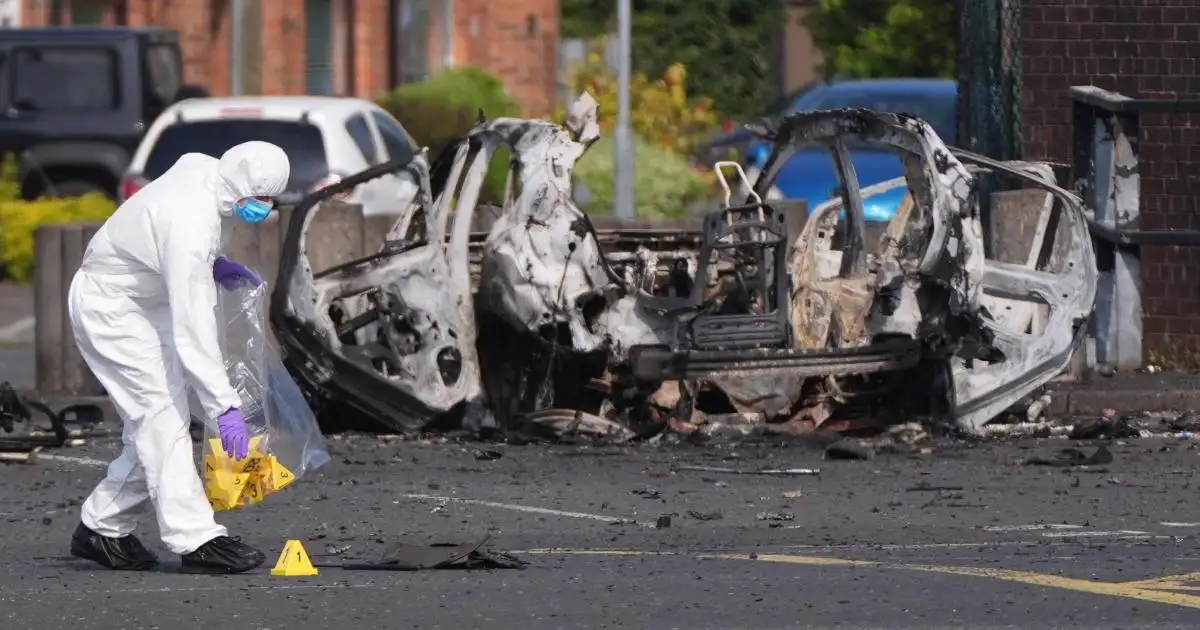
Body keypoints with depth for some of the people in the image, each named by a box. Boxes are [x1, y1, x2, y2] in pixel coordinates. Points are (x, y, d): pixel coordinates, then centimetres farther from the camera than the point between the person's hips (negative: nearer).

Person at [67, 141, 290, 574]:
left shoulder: (203, 169, -7)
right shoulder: (189, 227, -35)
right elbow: (192, 328, -37)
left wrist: (213, 265, 3)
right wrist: (225, 405, -37)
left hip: (145, 302, 10)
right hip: (110, 308, -10)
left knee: (150, 423, 8)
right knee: (163, 414, -17)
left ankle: (102, 529, 17)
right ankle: (196, 539, -22)